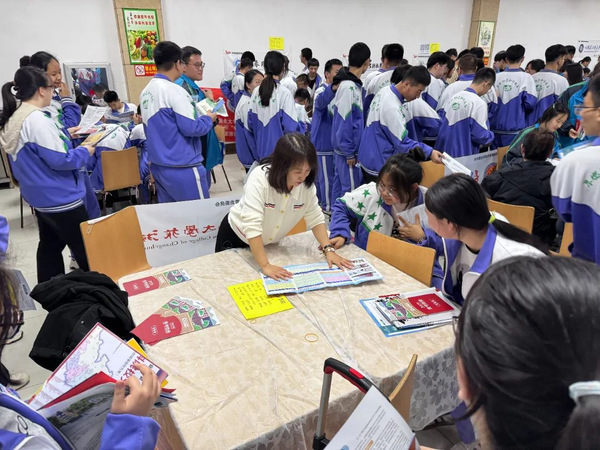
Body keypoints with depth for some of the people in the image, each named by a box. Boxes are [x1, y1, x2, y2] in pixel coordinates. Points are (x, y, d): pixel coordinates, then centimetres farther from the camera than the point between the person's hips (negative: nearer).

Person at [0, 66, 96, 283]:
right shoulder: (37, 119, -22)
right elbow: (59, 160, -24)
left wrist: (63, 137, 16)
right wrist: (85, 151, -9)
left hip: (40, 197, 10)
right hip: (60, 198, -10)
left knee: (50, 247, 20)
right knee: (87, 251, 0)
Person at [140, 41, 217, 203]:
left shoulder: (145, 92, 9)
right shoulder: (174, 91, -16)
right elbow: (191, 128, -19)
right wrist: (209, 119, 0)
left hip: (158, 165, 8)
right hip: (182, 168, -8)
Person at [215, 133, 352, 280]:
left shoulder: (307, 184, -19)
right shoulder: (259, 178, -34)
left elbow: (315, 218, -10)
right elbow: (251, 226, -40)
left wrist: (328, 249, -24)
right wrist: (265, 265, -45)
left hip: (269, 244, 4)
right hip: (237, 237, -4)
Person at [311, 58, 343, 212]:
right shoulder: (322, 90, -15)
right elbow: (321, 102, -40)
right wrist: (333, 87, -59)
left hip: (332, 140, 8)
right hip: (323, 142, -8)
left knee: (321, 174, 18)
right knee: (327, 176, 0)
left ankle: (320, 202, 30)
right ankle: (329, 208, 11)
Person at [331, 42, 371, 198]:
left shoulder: (354, 84, 9)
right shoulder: (348, 86, -18)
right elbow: (344, 121, -20)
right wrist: (349, 153, -18)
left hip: (342, 147, 9)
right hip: (347, 150, -9)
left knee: (340, 185, 17)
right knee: (351, 190, -2)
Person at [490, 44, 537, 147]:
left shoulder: (497, 77, 1)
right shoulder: (526, 77, -7)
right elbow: (530, 103, -9)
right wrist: (521, 111, 11)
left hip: (496, 128, 3)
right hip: (516, 129, -3)